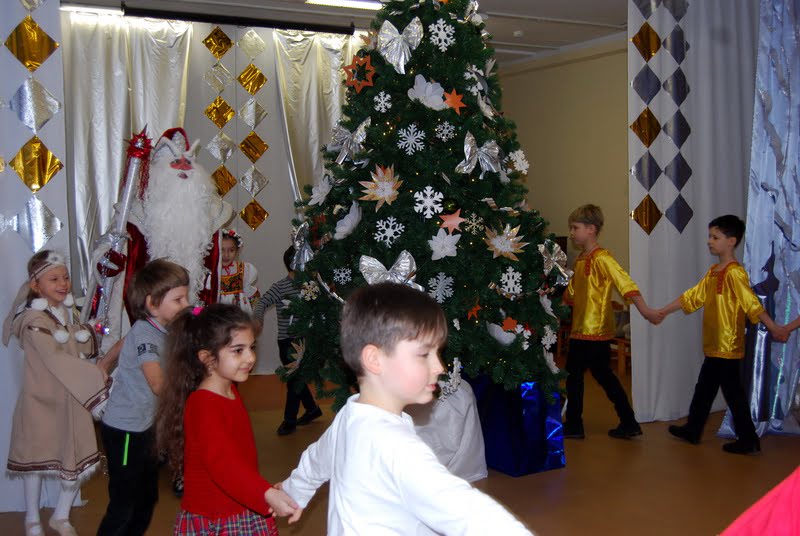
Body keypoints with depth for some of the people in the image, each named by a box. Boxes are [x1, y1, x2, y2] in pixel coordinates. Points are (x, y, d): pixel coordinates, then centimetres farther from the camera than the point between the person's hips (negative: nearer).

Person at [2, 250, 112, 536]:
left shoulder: (67, 312, 5)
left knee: (80, 461, 7)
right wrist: (98, 376, -25)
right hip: (42, 401, -6)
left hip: (72, 399, 6)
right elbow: (55, 360, -24)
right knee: (37, 459, 11)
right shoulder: (34, 320, -17)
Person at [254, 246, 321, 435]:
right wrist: (258, 317, -27)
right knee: (295, 378, 10)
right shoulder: (280, 287, -5)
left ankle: (290, 420, 11)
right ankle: (312, 409, 32)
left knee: (296, 378, 1)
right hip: (286, 340, 0)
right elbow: (263, 302, -10)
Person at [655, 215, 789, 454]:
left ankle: (748, 440, 9)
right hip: (714, 345, 9)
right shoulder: (713, 271, 11)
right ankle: (693, 430, 30)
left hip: (728, 345, -9)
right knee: (704, 388, 18)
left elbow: (752, 303, -24)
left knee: (732, 391, -1)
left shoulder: (734, 273, -17)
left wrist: (773, 328, -31)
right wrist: (664, 311, 18)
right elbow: (693, 296, 17)